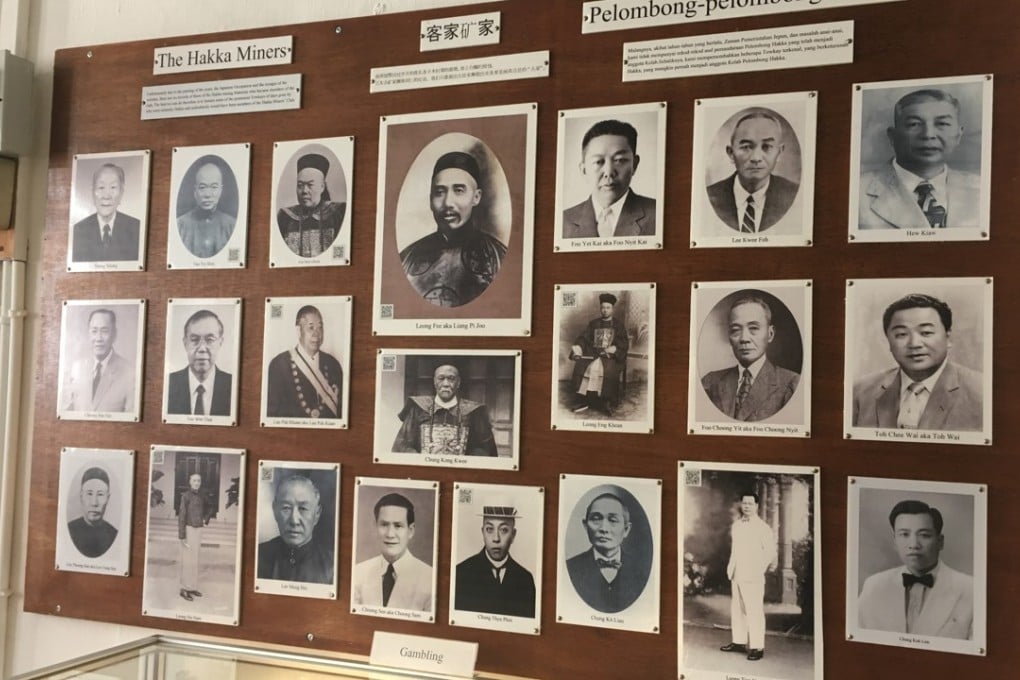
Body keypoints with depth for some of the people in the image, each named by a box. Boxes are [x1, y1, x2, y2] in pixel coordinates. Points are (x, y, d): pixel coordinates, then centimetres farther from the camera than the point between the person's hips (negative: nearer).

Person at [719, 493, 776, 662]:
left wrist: (759, 570, -6)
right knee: (736, 610, 14)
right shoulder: (736, 524, 10)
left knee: (754, 612, -5)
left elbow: (770, 552, -9)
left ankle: (757, 647, 3)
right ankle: (739, 642, 26)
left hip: (752, 577, -7)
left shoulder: (762, 527, -10)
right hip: (736, 575, 7)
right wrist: (731, 566, 13)